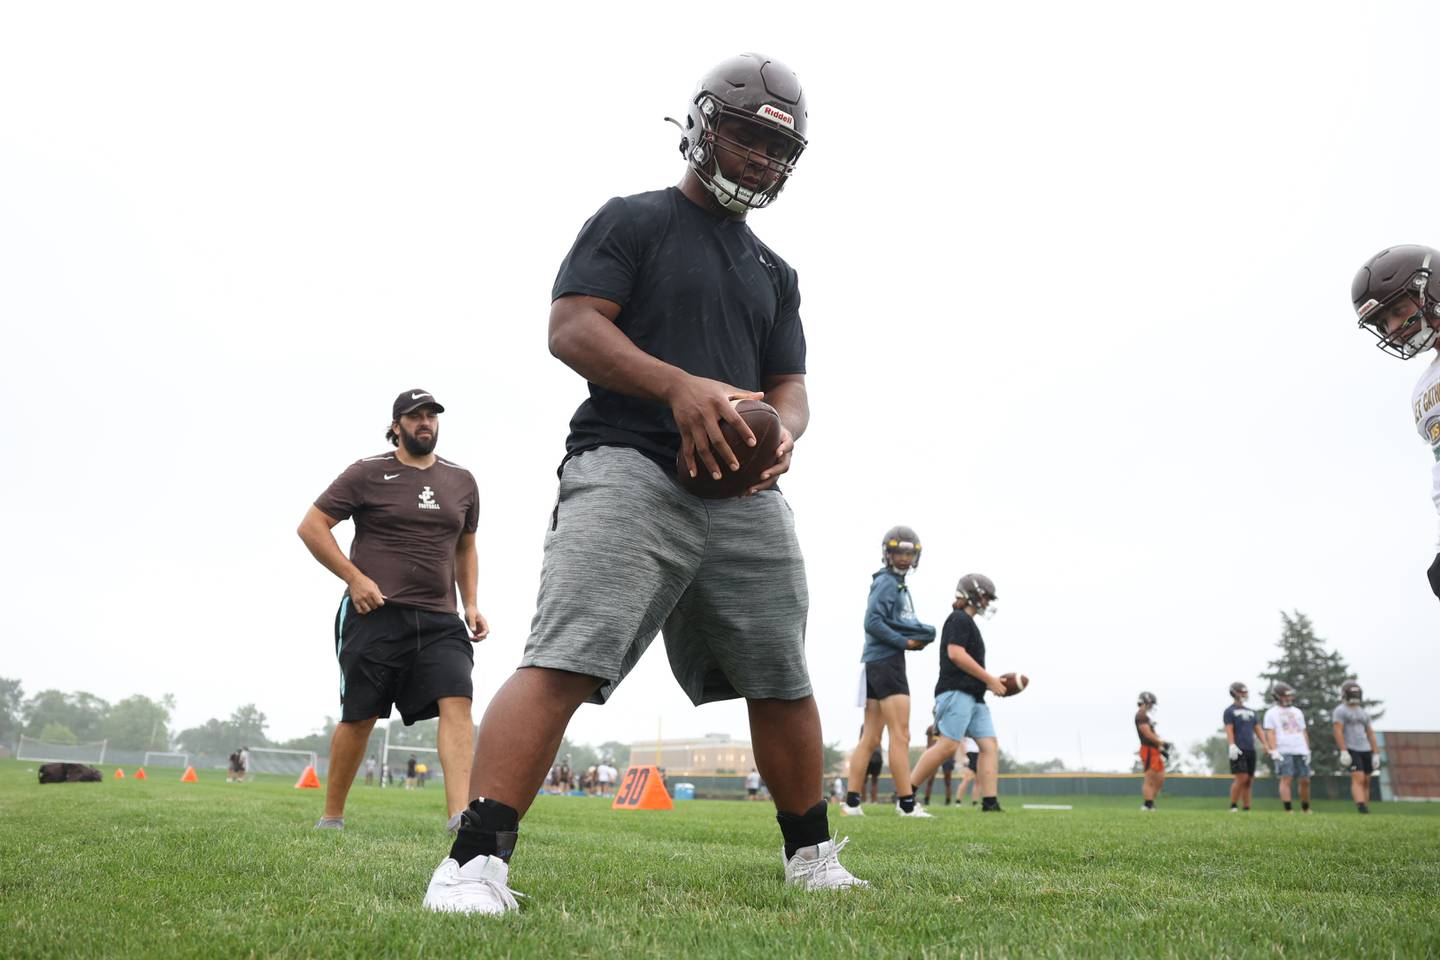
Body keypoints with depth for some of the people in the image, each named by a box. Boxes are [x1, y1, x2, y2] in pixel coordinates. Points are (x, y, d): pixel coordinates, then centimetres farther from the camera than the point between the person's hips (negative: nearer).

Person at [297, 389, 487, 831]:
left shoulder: (462, 482, 15)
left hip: (439, 620, 3)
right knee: (359, 717, 3)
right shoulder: (368, 473, 1)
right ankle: (331, 818, 22)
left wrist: (470, 605, 12)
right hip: (375, 616, -3)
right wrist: (355, 578, -9)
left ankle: (461, 816, -20)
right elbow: (311, 526, 1)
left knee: (457, 703, -15)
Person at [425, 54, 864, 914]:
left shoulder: (776, 275, 26)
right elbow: (572, 328, -6)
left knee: (783, 680, 11)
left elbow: (790, 386, 20)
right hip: (629, 467, -6)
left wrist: (783, 433, -6)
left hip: (742, 492, 6)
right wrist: (681, 386, -21)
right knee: (564, 662, -21)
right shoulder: (633, 222, 8)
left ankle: (812, 856, 27)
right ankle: (477, 860, -20)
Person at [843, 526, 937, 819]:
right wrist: (906, 641, -13)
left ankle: (852, 802, 8)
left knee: (870, 738, 8)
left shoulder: (898, 584, 21)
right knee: (900, 735, -7)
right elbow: (873, 623, -18)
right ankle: (906, 803, -4)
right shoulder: (886, 582, -8)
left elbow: (903, 623, 15)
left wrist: (919, 635, -5)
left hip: (876, 664, 10)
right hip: (885, 662, -10)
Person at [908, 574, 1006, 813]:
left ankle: (990, 803, -4)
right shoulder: (960, 619, -5)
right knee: (947, 745, -13)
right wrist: (989, 679, -13)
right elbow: (955, 653, -17)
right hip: (957, 692, -10)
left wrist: (989, 684, 16)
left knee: (990, 745, 0)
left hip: (974, 697, 10)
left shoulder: (967, 623, 24)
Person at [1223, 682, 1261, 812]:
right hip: (1238, 750, -7)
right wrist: (1232, 746, -25)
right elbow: (1229, 730, -11)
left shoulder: (1251, 712, 20)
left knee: (1249, 780, 6)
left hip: (1250, 750, 7)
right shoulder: (1229, 711, 0)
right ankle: (1233, 806, -2)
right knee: (1241, 778, -13)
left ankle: (1247, 809, 11)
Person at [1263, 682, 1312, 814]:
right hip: (1284, 752, -5)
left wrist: (1308, 751, 11)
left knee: (1305, 781, 5)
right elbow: (1270, 733, -2)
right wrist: (1274, 751, -12)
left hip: (1300, 751, 5)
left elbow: (1304, 732, 20)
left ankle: (1305, 809, 21)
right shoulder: (1271, 713, 6)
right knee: (1286, 779, -12)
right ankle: (1288, 810, -13)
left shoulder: (1297, 712, 20)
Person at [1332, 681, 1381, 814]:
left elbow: (1370, 734, 17)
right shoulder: (1340, 711, -3)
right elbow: (1338, 732, -12)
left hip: (1366, 750, 6)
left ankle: (1366, 808, 10)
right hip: (1351, 751, -6)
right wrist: (1343, 752, -20)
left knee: (1366, 782, 6)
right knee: (1358, 779, -18)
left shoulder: (1364, 713, 17)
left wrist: (1376, 754, 10)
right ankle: (1361, 807, -28)